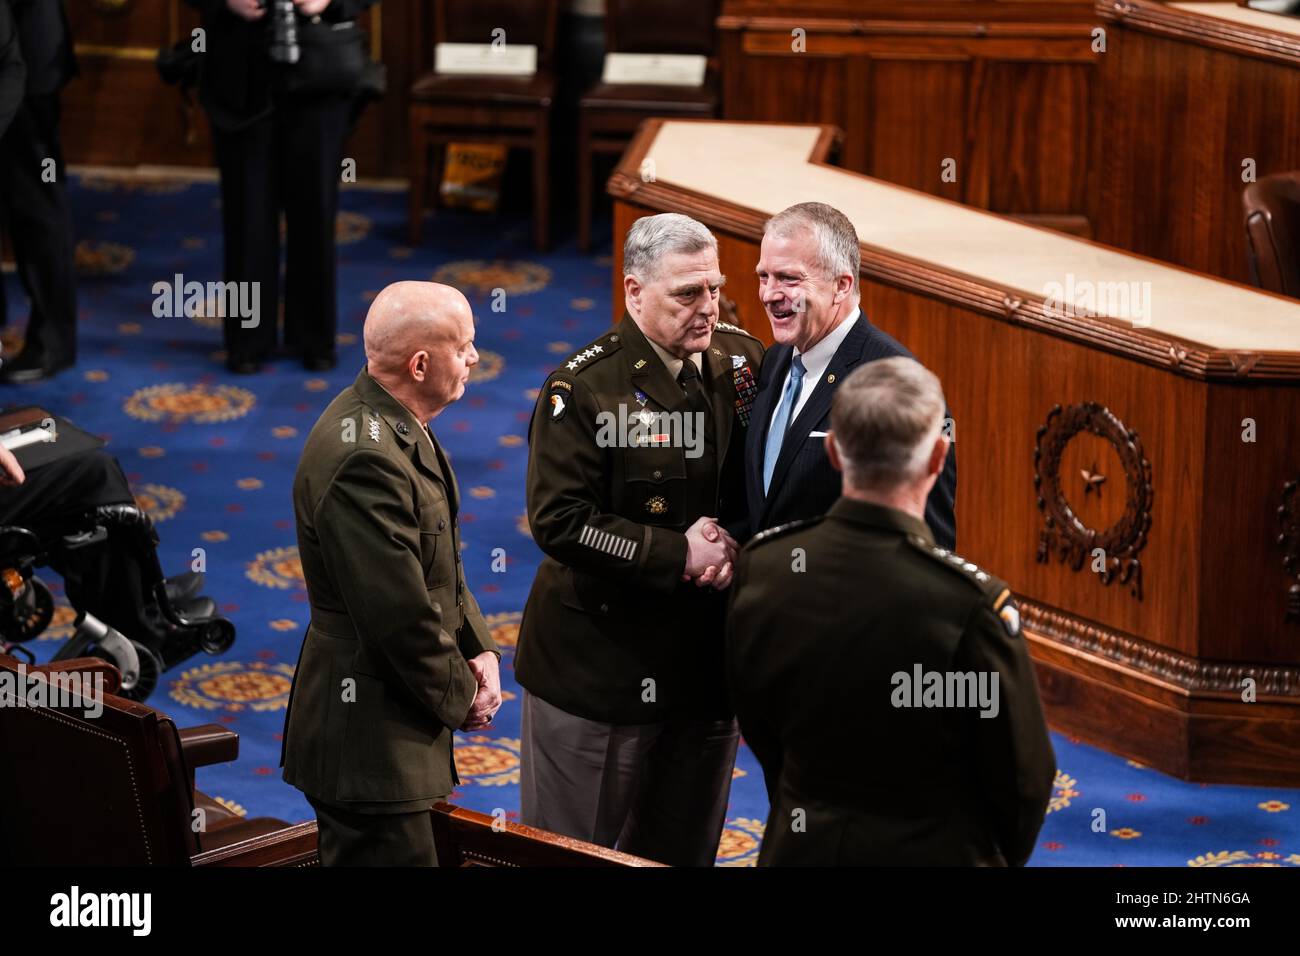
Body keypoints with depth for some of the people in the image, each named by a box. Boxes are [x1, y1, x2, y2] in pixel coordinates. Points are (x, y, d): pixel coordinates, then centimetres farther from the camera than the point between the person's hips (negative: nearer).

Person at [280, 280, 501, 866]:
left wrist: (478, 650, 4)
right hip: (370, 742, -11)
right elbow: (401, 614, -25)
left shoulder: (398, 426, 8)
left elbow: (440, 566, 18)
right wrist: (461, 696, -10)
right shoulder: (365, 458, -25)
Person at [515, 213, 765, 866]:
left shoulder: (743, 363, 2)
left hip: (707, 659, 5)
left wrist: (734, 544, -12)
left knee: (685, 850, 16)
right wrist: (679, 556, -19)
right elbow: (558, 523, -19)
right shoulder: (585, 388, -14)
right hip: (599, 661, -5)